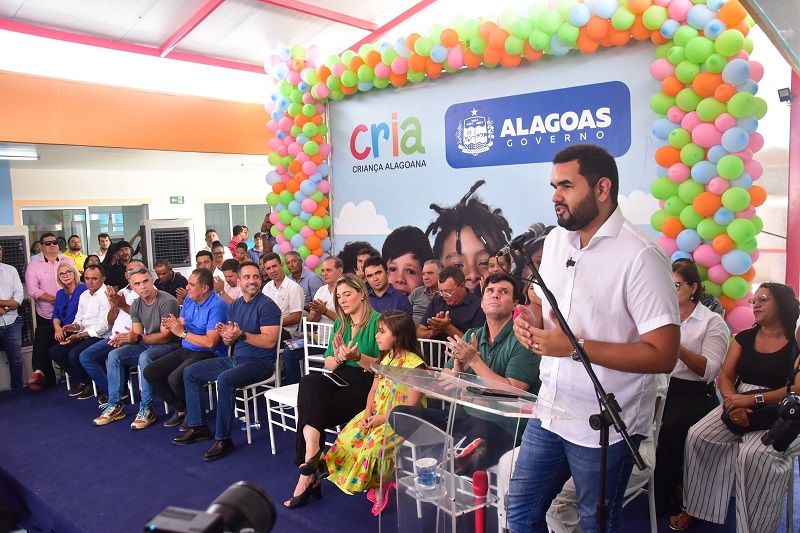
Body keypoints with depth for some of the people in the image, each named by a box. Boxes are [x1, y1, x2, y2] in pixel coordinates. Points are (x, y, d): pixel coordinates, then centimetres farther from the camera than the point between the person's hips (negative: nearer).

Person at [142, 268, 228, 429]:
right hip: (185, 350, 9)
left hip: (208, 354, -9)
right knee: (150, 372, -1)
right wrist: (172, 325, -10)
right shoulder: (189, 300, 8)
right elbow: (182, 324, 14)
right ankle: (181, 409, 11)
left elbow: (211, 342, -25)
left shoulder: (217, 306, -19)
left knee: (175, 378, -29)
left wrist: (182, 333, -17)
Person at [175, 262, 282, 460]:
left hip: (259, 362, -9)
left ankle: (223, 439, -20)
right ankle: (198, 426, 14)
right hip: (234, 359, 9)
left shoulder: (266, 305, -13)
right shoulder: (236, 304, 11)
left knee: (224, 380, -34)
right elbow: (229, 342, 12)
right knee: (190, 373, 8)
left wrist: (241, 335, -28)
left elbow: (269, 341, -22)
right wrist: (226, 335, -12)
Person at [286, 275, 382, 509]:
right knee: (310, 382, -29)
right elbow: (328, 364, 12)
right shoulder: (340, 323, 18)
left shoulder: (377, 321, -3)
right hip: (339, 379, 6)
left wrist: (357, 356, -24)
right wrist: (338, 357, -11)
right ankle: (312, 451, -35)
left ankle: (308, 473, -21)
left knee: (312, 405, -27)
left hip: (366, 383, -5)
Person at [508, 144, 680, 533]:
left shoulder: (639, 256, -20)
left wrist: (576, 346, -26)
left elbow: (663, 355, -22)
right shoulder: (554, 240, 3)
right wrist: (531, 320, -6)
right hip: (550, 410, 6)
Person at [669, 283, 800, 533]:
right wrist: (733, 401, -15)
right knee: (698, 436, -19)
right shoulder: (744, 338, 12)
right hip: (738, 405, 5)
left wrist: (752, 399, -23)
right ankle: (696, 506, -5)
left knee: (753, 454, -33)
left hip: (779, 415, -4)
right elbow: (725, 377, 7)